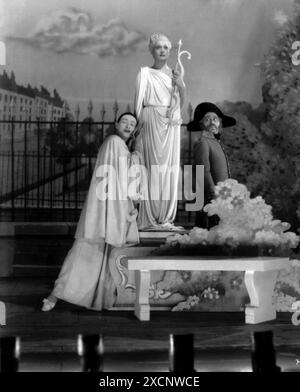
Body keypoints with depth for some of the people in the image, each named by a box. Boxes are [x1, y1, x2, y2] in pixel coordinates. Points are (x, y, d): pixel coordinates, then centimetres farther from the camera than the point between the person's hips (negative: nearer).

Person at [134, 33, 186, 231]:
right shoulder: (145, 73, 3)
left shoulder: (175, 74, 16)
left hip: (172, 125, 5)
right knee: (154, 166, -8)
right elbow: (138, 102, -1)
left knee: (171, 167, 2)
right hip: (152, 123, -5)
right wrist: (140, 123, -8)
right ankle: (151, 218, -6)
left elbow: (181, 103, 12)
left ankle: (166, 217, 7)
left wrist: (181, 86, -5)